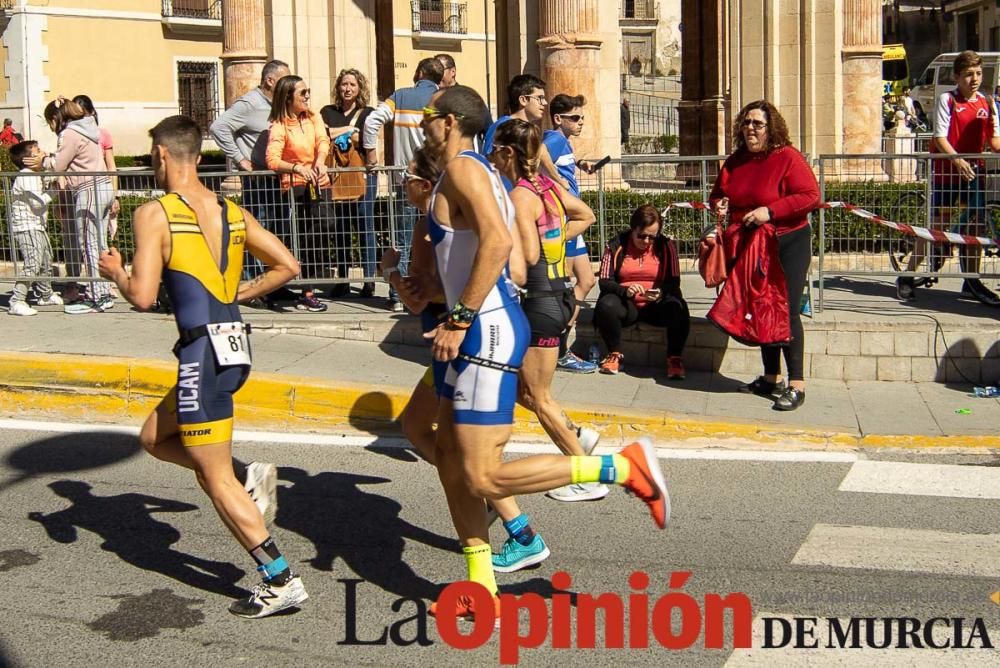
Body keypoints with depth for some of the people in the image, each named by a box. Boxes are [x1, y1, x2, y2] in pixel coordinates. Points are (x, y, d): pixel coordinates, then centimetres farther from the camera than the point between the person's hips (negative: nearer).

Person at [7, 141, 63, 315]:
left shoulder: (34, 176, 16)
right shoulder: (26, 177, -16)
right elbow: (37, 202, -23)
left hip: (37, 226, 11)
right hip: (26, 227, -11)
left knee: (46, 261, 21)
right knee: (32, 264, -18)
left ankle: (46, 295, 38)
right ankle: (16, 302, -18)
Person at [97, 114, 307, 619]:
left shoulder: (154, 214, -9)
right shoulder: (232, 212, 11)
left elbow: (143, 297, -14)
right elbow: (287, 266, 12)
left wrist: (114, 272, 6)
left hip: (204, 353, -8)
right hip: (234, 347, 8)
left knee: (216, 479, 3)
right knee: (154, 437, 26)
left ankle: (280, 580, 4)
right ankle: (248, 477, 13)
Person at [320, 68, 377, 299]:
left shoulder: (367, 113, 8)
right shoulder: (328, 112, 14)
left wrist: (336, 135, -6)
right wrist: (350, 129, -6)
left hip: (363, 175, -2)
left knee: (365, 227, -3)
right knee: (340, 228, 5)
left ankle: (369, 281, 0)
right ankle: (342, 280, 11)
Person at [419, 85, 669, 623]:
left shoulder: (461, 167, -11)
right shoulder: (479, 173, 19)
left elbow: (497, 240, -27)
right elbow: (515, 264, 21)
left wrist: (459, 321, -25)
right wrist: (460, 320, 24)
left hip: (488, 331, -10)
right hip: (488, 327, 10)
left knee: (483, 477, -10)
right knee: (449, 458, 13)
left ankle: (622, 466, -6)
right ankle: (481, 592, 18)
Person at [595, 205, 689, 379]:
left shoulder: (666, 246, 2)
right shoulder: (615, 246, -1)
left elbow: (674, 283, -1)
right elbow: (604, 281, -6)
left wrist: (661, 293, -24)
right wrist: (625, 290, -26)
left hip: (656, 305, 0)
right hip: (626, 304, 0)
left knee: (678, 309, -32)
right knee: (606, 305, -34)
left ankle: (675, 358, -11)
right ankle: (615, 355, -11)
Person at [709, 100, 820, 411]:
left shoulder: (787, 157, -13)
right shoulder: (735, 161, 7)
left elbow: (811, 196, -21)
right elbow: (719, 193, 21)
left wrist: (770, 211, -26)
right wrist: (718, 204, -3)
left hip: (789, 243, -7)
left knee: (787, 311, -11)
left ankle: (797, 385, -7)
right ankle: (771, 378, 24)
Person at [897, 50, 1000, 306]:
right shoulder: (947, 100, -5)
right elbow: (940, 137, -12)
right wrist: (957, 160, -27)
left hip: (973, 172, 5)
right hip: (945, 171, -4)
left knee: (974, 227, 3)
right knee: (936, 226, -4)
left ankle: (972, 281, 14)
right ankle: (907, 276, 6)